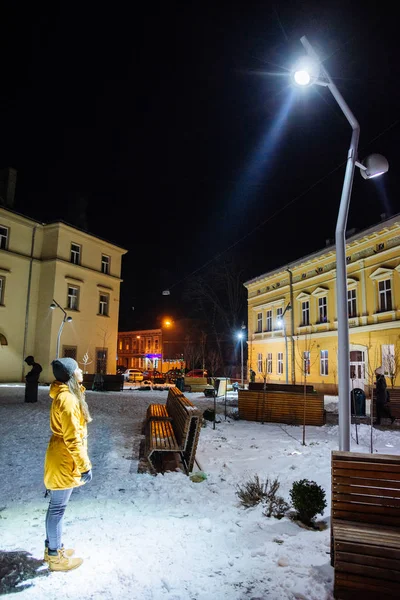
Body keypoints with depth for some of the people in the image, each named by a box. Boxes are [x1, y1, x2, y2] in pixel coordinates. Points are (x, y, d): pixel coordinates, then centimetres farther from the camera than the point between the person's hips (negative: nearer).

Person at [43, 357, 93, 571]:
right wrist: (84, 466, -20)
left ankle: (52, 547, 37)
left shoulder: (66, 394, 6)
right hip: (64, 460, -10)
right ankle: (56, 557, 22)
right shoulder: (67, 399, -26)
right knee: (58, 508, 6)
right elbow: (72, 439, -24)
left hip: (61, 457, 10)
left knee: (56, 506, 21)